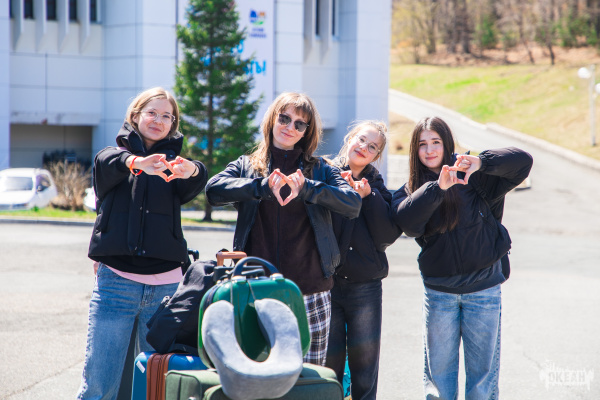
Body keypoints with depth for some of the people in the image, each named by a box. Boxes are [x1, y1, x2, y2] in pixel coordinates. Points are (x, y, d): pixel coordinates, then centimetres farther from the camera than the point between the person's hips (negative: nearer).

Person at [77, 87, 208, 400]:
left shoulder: (172, 161, 14)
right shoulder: (115, 154, 11)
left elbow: (191, 189, -9)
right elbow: (108, 163, -15)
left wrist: (192, 171, -35)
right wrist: (135, 162, -39)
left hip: (165, 283, 2)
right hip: (116, 279, -2)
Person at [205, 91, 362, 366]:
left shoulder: (320, 170, 12)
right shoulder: (246, 166, 13)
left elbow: (353, 204, -5)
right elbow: (214, 189, -8)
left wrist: (306, 188, -21)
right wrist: (263, 187, -23)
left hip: (310, 293, 0)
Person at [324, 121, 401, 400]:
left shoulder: (375, 186, 9)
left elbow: (388, 235, -3)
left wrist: (368, 196, -10)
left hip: (366, 286, 2)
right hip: (327, 282, -2)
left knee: (365, 366, 6)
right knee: (329, 365, 1)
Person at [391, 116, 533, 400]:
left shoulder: (474, 176, -4)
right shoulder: (411, 191, 3)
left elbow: (523, 162, -14)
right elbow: (406, 221, -18)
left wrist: (482, 162, -30)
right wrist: (437, 188, -30)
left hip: (484, 288, -2)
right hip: (439, 290, 2)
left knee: (483, 368, 5)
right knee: (438, 369, 9)